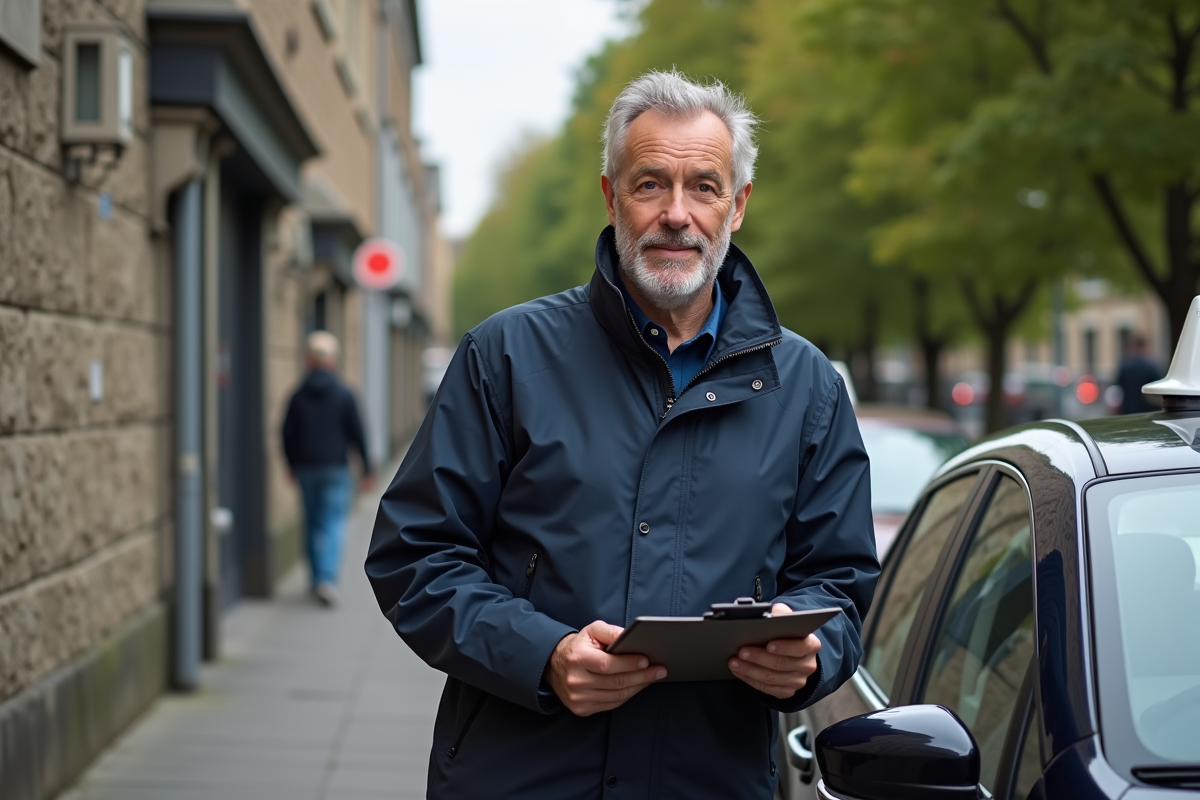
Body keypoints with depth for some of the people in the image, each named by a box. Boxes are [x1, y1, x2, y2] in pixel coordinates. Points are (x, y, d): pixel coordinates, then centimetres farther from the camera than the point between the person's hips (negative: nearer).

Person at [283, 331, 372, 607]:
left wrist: (292, 466, 18)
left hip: (306, 469, 3)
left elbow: (287, 434, 5)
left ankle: (316, 578, 22)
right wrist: (366, 469, 4)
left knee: (312, 522, 15)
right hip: (335, 469, -3)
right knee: (333, 522, -5)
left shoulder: (297, 396, 1)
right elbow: (357, 434, -4)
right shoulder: (344, 395, -6)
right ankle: (327, 579, -21)